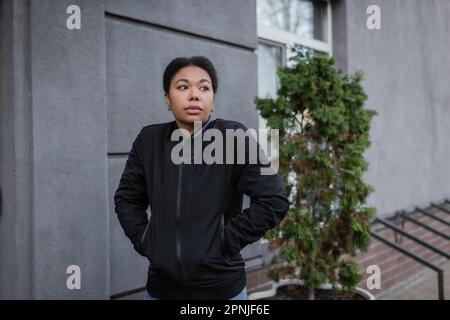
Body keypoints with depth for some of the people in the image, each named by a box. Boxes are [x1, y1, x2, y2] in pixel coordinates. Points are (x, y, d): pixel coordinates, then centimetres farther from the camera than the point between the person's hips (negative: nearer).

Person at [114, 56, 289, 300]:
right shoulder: (149, 140, 1)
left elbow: (274, 201, -13)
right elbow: (126, 198, 13)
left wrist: (227, 240, -13)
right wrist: (143, 240, 2)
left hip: (221, 288, -3)